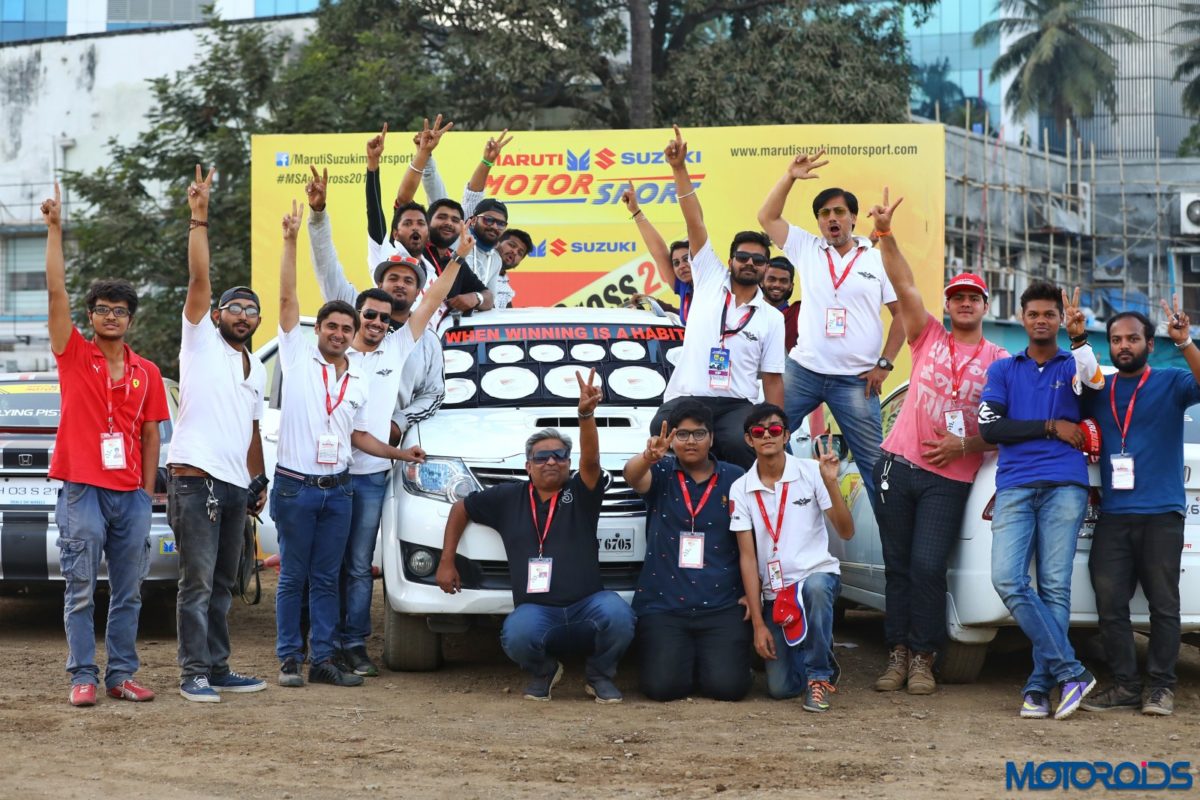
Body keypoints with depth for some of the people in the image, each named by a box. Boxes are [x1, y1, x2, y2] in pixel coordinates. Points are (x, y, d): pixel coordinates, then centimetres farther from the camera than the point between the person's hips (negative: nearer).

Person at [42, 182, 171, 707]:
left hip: (131, 496, 3)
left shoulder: (147, 373, 9)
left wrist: (148, 489, 6)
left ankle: (122, 674, 14)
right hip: (82, 491, -3)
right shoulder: (74, 356, 2)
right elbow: (56, 291, -7)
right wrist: (55, 229, -12)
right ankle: (83, 676, 3)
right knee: (81, 590, -2)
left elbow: (150, 435, 13)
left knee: (128, 592, 7)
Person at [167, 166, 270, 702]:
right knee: (197, 583, -8)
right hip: (196, 479, -7)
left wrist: (259, 483, 20)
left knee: (222, 586, 11)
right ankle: (194, 673, -5)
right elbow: (199, 279, -10)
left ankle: (217, 668, 17)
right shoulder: (201, 341, 2)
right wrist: (200, 218, -17)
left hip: (235, 486, 7)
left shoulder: (257, 369, 21)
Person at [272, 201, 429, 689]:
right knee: (293, 576, 2)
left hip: (338, 489, 4)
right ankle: (290, 659, 8)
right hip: (295, 486, -4)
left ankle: (323, 660, 10)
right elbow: (287, 299, -9)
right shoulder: (298, 357, 0)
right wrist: (290, 241, -18)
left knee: (326, 579, 7)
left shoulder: (359, 381, 13)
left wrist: (399, 454, 6)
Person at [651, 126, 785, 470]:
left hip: (736, 406, 0)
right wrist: (679, 169, -4)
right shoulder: (710, 279, 13)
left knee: (742, 445, -33)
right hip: (685, 400, 0)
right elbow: (695, 222, 5)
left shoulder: (772, 318, 14)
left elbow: (772, 380, 12)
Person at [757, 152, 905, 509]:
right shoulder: (807, 249, 9)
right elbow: (767, 217, 5)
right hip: (802, 370, 2)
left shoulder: (878, 260, 3)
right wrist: (791, 177, -4)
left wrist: (884, 363, -4)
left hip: (856, 379, -2)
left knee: (873, 460, 0)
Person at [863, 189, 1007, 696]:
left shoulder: (1000, 362, 6)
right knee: (897, 566, 5)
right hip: (899, 464, 2)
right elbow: (904, 285, -2)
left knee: (928, 567, -10)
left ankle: (923, 659, 1)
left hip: (949, 479, -2)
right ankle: (898, 654, 13)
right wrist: (885, 235, -13)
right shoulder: (929, 338, 10)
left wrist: (963, 445, -13)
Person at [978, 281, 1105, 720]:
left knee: (1055, 586, -6)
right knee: (1007, 579, -15)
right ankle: (1070, 672, -11)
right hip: (1014, 487, 1)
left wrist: (1079, 337, -30)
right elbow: (989, 429, 5)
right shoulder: (1003, 369, 17)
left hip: (1064, 486, -1)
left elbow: (1094, 380, -13)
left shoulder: (1074, 365, 14)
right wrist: (1050, 427, 0)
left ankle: (1039, 687, -5)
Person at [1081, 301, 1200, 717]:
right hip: (1112, 515, 4)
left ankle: (1162, 686, 6)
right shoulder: (1097, 391, 14)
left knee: (1163, 604, -1)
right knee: (1110, 604, -1)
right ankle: (1125, 684, 7)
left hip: (1161, 514, -3)